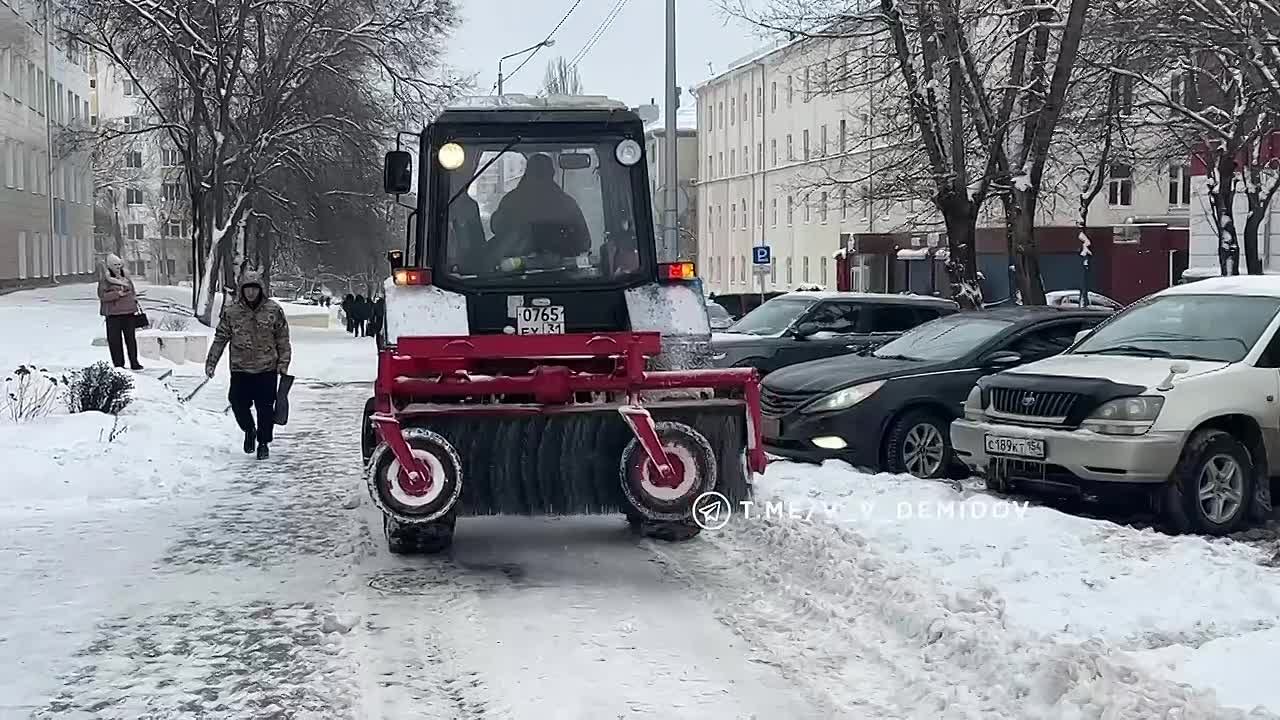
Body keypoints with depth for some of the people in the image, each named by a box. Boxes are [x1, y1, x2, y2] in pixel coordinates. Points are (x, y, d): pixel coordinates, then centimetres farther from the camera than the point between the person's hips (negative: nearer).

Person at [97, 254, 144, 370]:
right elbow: (102, 295, -12)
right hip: (113, 313, -4)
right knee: (115, 340, -1)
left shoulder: (126, 277, 12)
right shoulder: (105, 280, -3)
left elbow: (133, 292, 21)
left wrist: (135, 305, 15)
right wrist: (117, 294, -18)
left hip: (129, 312, 4)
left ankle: (134, 362, 11)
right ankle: (118, 364, 6)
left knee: (131, 338, 6)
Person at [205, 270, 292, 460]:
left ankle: (263, 442, 19)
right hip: (240, 369, 1)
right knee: (238, 403, -3)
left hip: (267, 368, -1)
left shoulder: (274, 310, -1)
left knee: (265, 407, 1)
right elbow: (220, 339, 6)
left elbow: (283, 339, 6)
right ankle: (249, 430, 27)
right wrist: (211, 363, 3)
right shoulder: (231, 312, 1)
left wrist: (283, 362, 1)